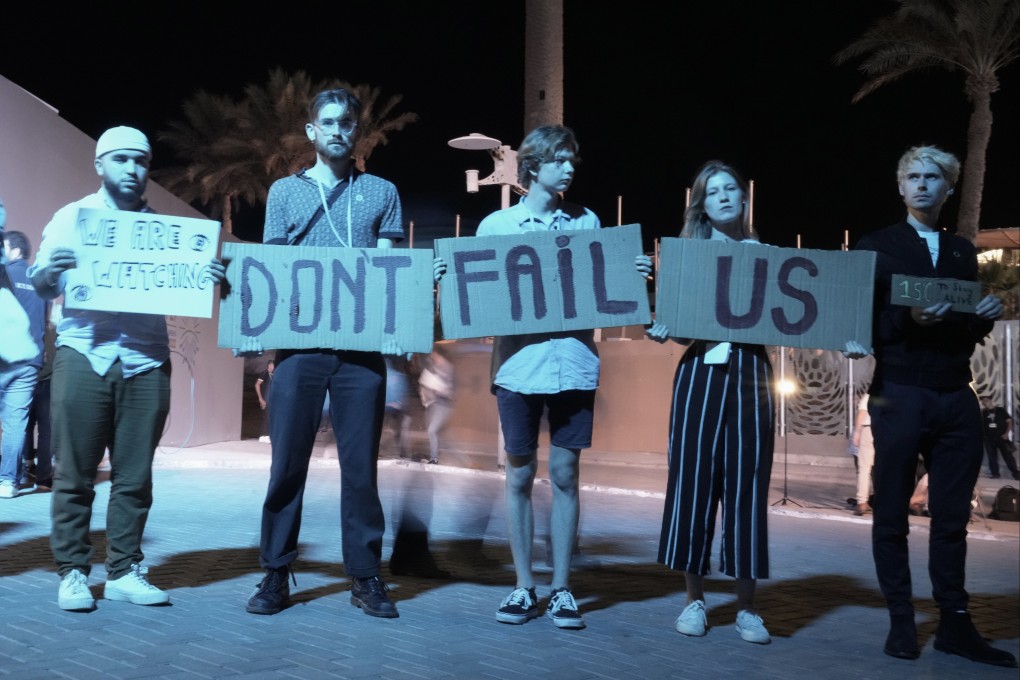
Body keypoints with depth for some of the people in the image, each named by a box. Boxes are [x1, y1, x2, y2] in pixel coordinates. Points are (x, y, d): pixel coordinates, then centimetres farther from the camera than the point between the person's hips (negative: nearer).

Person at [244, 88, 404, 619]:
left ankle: (365, 576, 10)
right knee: (287, 460, 1)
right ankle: (276, 574, 10)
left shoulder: (381, 192, 14)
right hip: (300, 341, 0)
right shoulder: (285, 191, 15)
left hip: (362, 345, 0)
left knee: (361, 462, 2)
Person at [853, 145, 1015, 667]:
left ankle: (955, 623, 12)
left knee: (952, 517, 5)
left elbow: (969, 333, 17)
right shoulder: (876, 247, 4)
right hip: (900, 395, -4)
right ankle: (901, 623, 10)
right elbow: (863, 325, -3)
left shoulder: (963, 252, 16)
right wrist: (908, 319, -19)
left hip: (956, 398, 4)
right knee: (892, 516, 2)